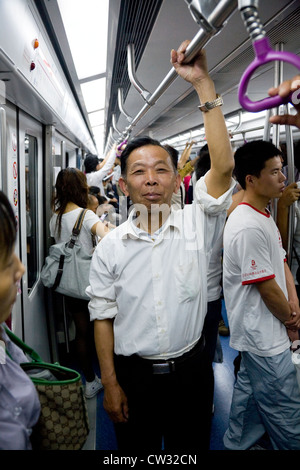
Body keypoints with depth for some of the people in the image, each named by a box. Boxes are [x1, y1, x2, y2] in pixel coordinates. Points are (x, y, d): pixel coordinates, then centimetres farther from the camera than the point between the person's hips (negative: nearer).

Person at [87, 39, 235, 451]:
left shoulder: (196, 225, -9)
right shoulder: (110, 247, -7)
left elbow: (223, 166, -23)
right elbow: (103, 316, -2)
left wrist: (204, 84, -25)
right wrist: (110, 384, -4)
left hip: (191, 370, 0)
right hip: (133, 374, 0)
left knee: (191, 449, 21)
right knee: (137, 449, 20)